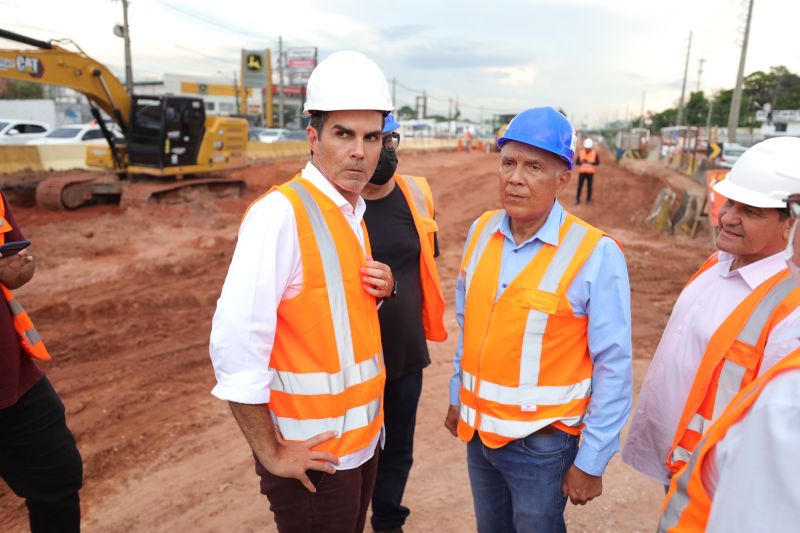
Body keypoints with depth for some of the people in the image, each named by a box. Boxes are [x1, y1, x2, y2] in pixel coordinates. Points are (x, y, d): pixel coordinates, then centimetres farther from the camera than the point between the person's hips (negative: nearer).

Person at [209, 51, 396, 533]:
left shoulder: (354, 212, 5)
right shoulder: (281, 213, -21)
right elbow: (235, 343, -24)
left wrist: (382, 289, -5)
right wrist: (271, 453, -16)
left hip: (364, 436, 8)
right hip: (313, 456, -7)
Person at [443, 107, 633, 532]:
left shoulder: (596, 254, -19)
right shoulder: (482, 230, -3)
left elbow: (613, 368, -14)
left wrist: (592, 461, -10)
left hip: (542, 441, -4)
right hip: (477, 428, 5)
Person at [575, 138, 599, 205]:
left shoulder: (595, 153, -4)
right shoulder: (581, 152, -3)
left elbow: (597, 163, 0)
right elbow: (576, 162, 1)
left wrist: (590, 163, -17)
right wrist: (582, 162, -21)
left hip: (590, 172, 0)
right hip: (582, 171, 0)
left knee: (589, 186, 3)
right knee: (579, 186, -3)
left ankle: (588, 200, 13)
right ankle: (577, 200, 4)